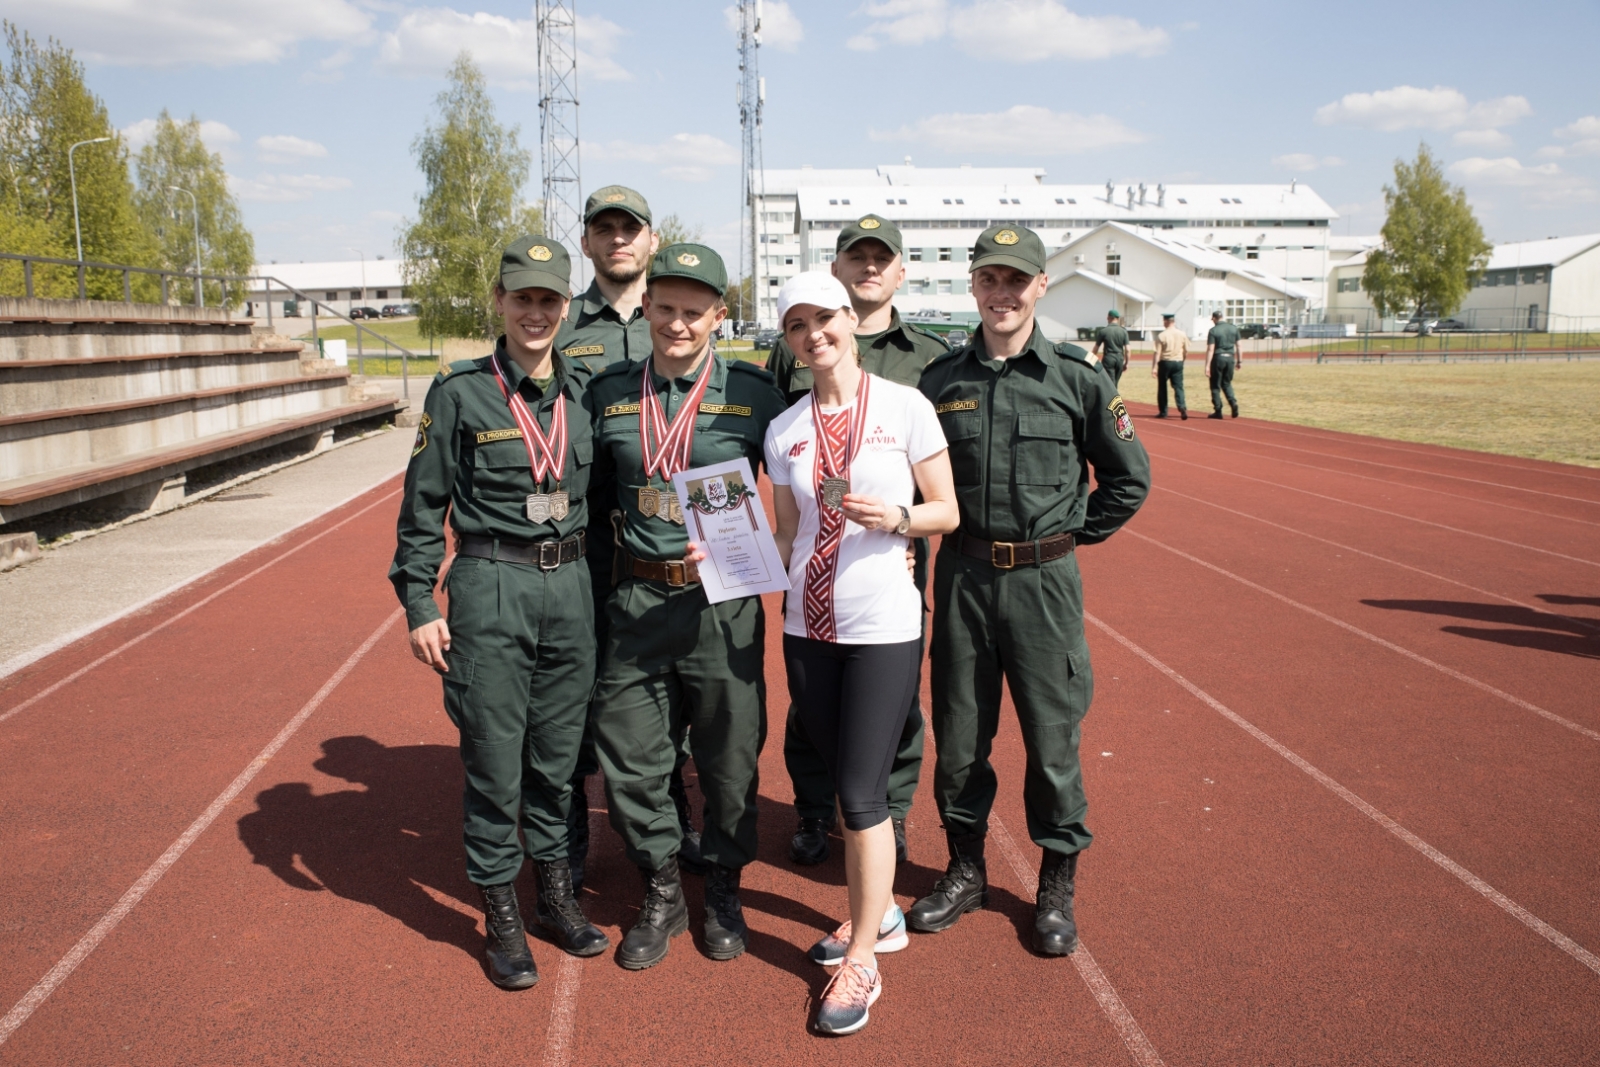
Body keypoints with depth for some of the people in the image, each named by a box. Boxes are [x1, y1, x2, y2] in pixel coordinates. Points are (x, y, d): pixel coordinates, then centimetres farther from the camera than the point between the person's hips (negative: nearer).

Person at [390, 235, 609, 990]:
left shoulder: (586, 392, 7)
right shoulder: (460, 392, -3)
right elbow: (423, 505, -2)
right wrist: (419, 604, -6)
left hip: (572, 586, 4)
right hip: (490, 588, -3)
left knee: (558, 754, 14)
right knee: (494, 760, 4)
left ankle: (557, 894, 30)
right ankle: (501, 917, 19)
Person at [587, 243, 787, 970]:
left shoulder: (751, 392, -3)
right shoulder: (609, 392, 4)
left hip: (724, 602, -2)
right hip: (637, 601, 2)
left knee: (729, 758, 10)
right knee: (630, 759, 8)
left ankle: (723, 890, 32)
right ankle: (661, 894, 29)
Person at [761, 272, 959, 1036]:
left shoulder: (904, 406, -5)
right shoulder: (784, 429, 6)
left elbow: (947, 512, -2)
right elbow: (785, 535, 11)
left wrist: (894, 517, -19)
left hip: (884, 627, -4)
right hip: (808, 626, 4)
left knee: (862, 791, -2)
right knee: (843, 785, 14)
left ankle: (861, 962, 14)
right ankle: (878, 913, 36)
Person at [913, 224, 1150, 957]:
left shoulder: (1076, 378, -3)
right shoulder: (940, 380, 3)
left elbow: (1129, 478, 6)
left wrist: (1073, 535, 5)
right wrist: (949, 533, 7)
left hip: (1043, 581, -2)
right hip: (961, 578, 2)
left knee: (1051, 737, 6)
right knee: (959, 735, 10)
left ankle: (1058, 883, 25)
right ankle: (965, 870, 30)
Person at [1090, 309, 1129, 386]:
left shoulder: (1103, 331, -5)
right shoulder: (1123, 331, 2)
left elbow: (1096, 348, 0)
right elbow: (1127, 349, -2)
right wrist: (1126, 363, 8)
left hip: (1108, 358, -3)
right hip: (1120, 359, 3)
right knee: (1115, 384, 15)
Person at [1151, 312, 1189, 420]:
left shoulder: (1161, 335, -9)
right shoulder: (1182, 334, 3)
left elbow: (1157, 353, -13)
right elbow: (1186, 351, 6)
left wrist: (1154, 367, -12)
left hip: (1165, 363, -3)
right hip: (1178, 363, 3)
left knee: (1162, 387, 9)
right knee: (1178, 386, 3)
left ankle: (1163, 412, 13)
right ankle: (1182, 407, -18)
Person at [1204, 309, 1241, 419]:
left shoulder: (1213, 330, -8)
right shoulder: (1234, 328, 6)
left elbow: (1210, 349, -13)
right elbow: (1238, 346, 7)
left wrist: (1207, 366, -14)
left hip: (1218, 358, -4)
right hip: (1230, 357, 4)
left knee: (1215, 385, 5)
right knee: (1227, 383, 19)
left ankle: (1218, 411, 5)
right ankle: (1233, 402, -4)